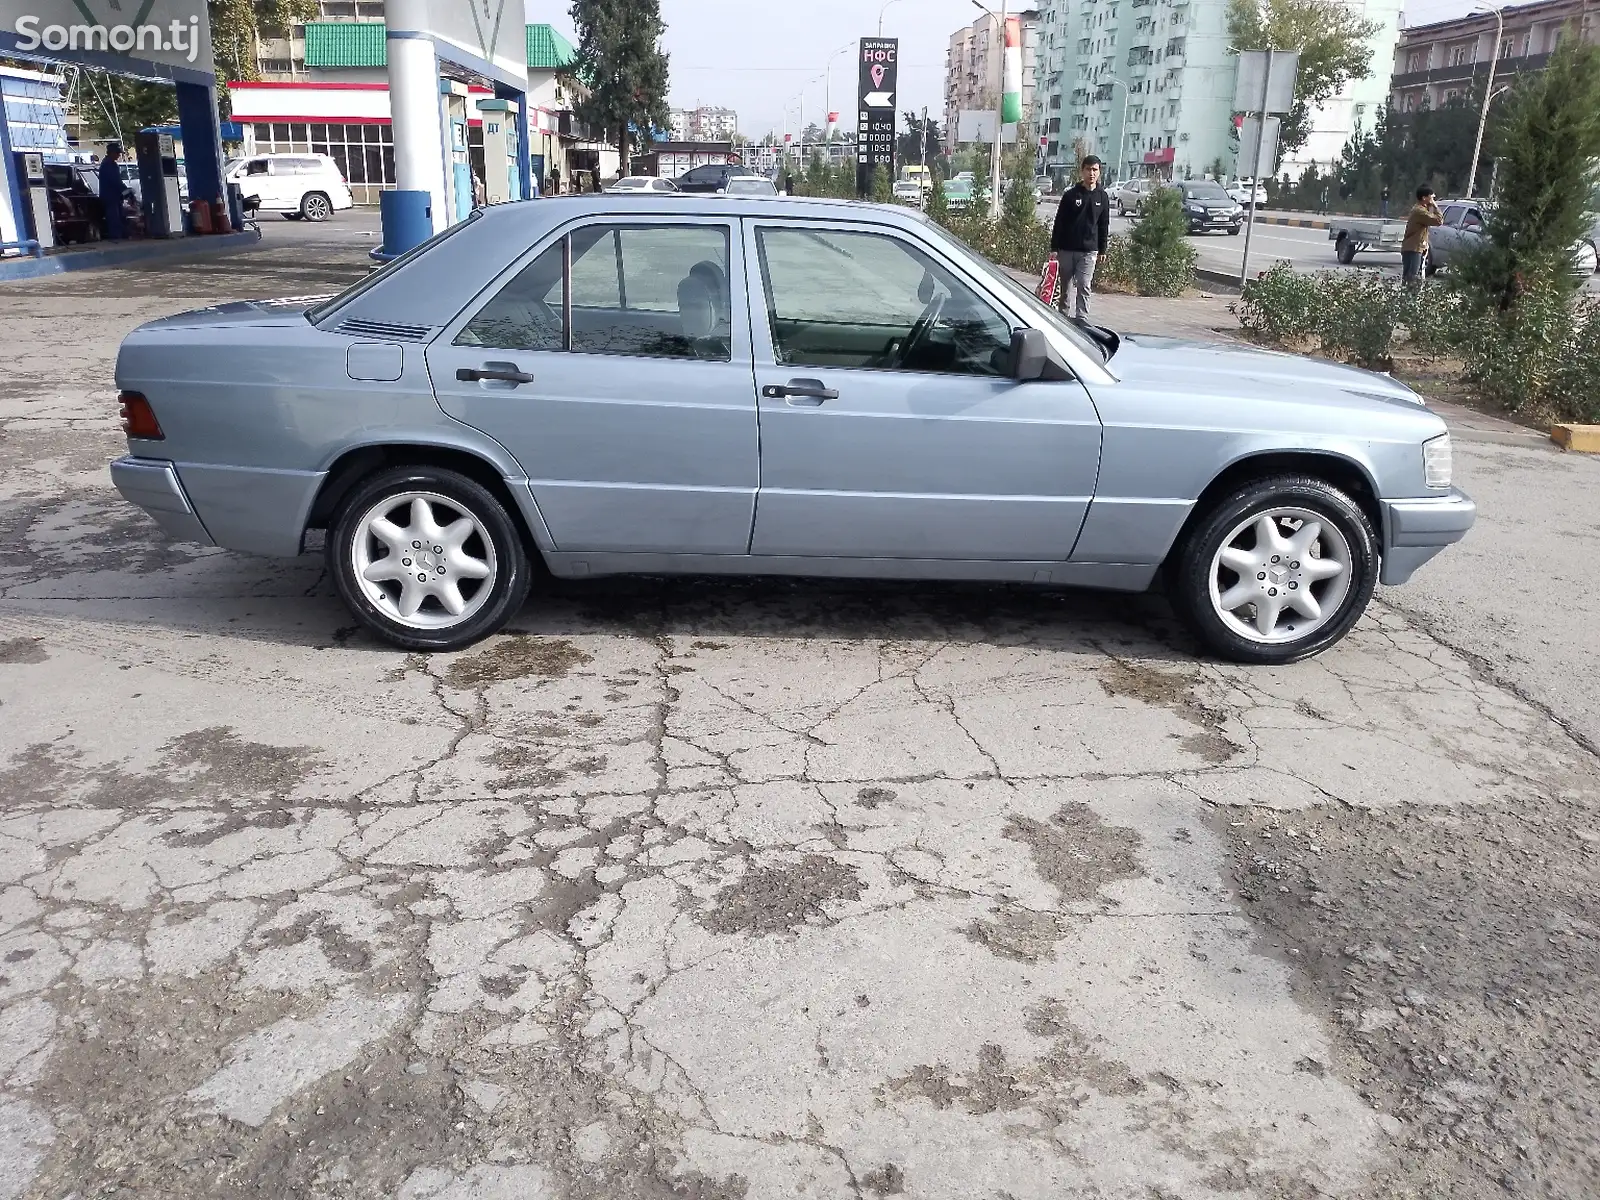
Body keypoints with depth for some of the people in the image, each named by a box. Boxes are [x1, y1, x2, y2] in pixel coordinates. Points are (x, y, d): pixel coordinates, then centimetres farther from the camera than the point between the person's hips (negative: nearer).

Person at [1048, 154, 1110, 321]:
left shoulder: (1102, 197, 6)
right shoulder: (1071, 195, -1)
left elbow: (1104, 226, 11)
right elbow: (1059, 223, -1)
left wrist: (1102, 250, 9)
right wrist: (1054, 248, -6)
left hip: (1088, 251, 0)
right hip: (1066, 249, 0)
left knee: (1084, 288, -8)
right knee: (1064, 287, 7)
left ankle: (1082, 320, -8)